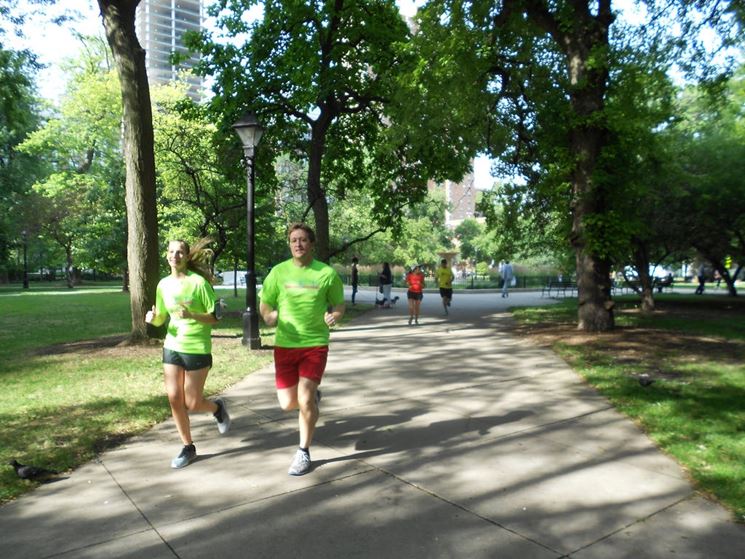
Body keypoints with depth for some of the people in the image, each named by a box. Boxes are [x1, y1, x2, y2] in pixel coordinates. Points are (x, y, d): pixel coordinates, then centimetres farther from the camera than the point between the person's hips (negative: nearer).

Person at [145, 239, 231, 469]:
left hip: (197, 348, -5)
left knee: (192, 404, -1)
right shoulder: (163, 284, 4)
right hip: (172, 346, 5)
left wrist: (191, 315, -27)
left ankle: (217, 407, 34)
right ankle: (188, 447, 21)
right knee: (174, 399, 4)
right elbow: (161, 319, 13)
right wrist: (153, 318, -10)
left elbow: (214, 317, -10)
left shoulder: (198, 282, -12)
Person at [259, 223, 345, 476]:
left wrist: (334, 315, -17)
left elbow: (339, 304, 6)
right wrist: (269, 316, -15)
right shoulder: (279, 272, -1)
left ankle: (304, 452, 11)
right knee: (288, 403, 6)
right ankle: (313, 395, 42)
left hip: (315, 344, -2)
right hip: (284, 344, 3)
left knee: (305, 400, -12)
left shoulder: (327, 273, -4)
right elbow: (264, 304, 8)